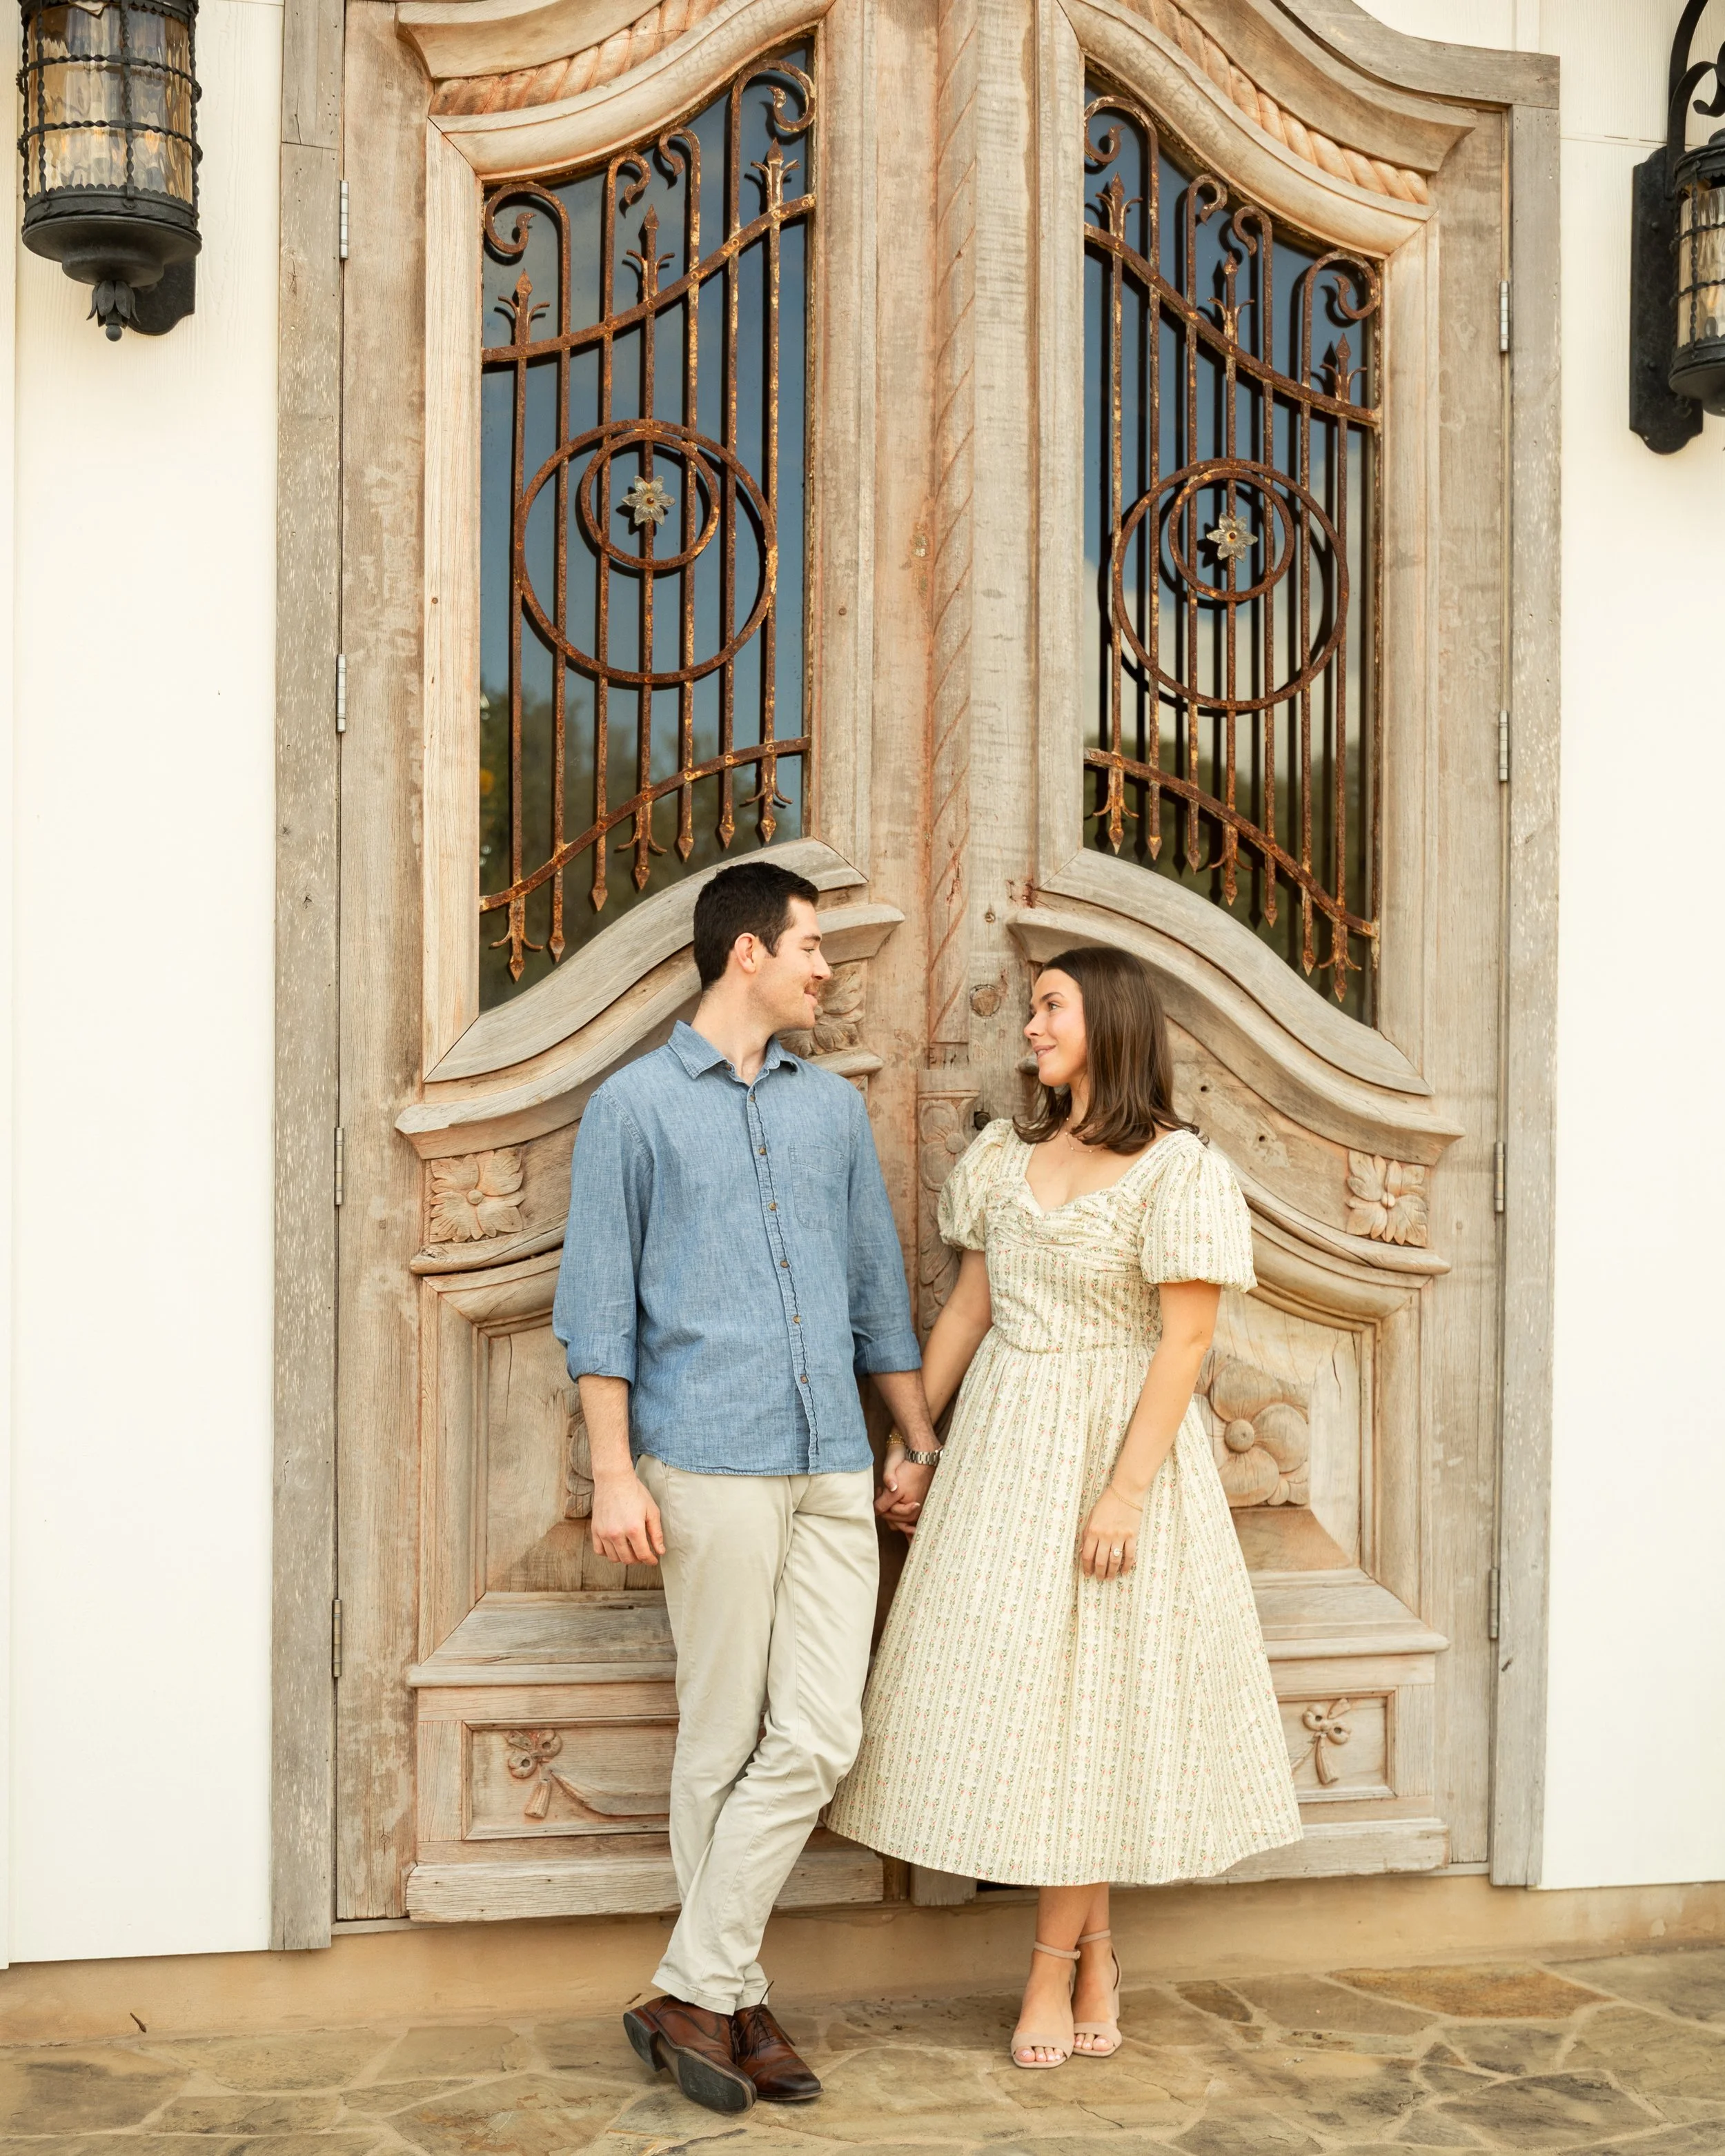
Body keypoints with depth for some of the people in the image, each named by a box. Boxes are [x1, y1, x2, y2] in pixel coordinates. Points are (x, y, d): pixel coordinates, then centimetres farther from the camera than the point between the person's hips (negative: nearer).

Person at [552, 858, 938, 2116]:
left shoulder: (835, 1107, 18)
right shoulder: (636, 1105, 4)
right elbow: (598, 1304, 0)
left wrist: (923, 1443, 19)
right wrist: (615, 1473, -6)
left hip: (835, 1465, 5)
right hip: (711, 1466, -4)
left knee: (819, 1740, -2)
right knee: (724, 1746, 3)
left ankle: (697, 1994, 10)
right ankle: (733, 2001, 17)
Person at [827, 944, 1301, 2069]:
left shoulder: (1182, 1171, -10)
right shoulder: (1004, 1158, 8)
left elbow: (1185, 1342, -14)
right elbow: (966, 1311, 12)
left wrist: (1125, 1491, -19)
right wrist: (910, 1440, 10)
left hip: (1114, 1440, -6)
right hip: (1002, 1443, 6)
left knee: (1082, 1690, 1)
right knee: (1011, 1681, 6)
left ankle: (1056, 1960, 15)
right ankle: (1095, 1955, 20)